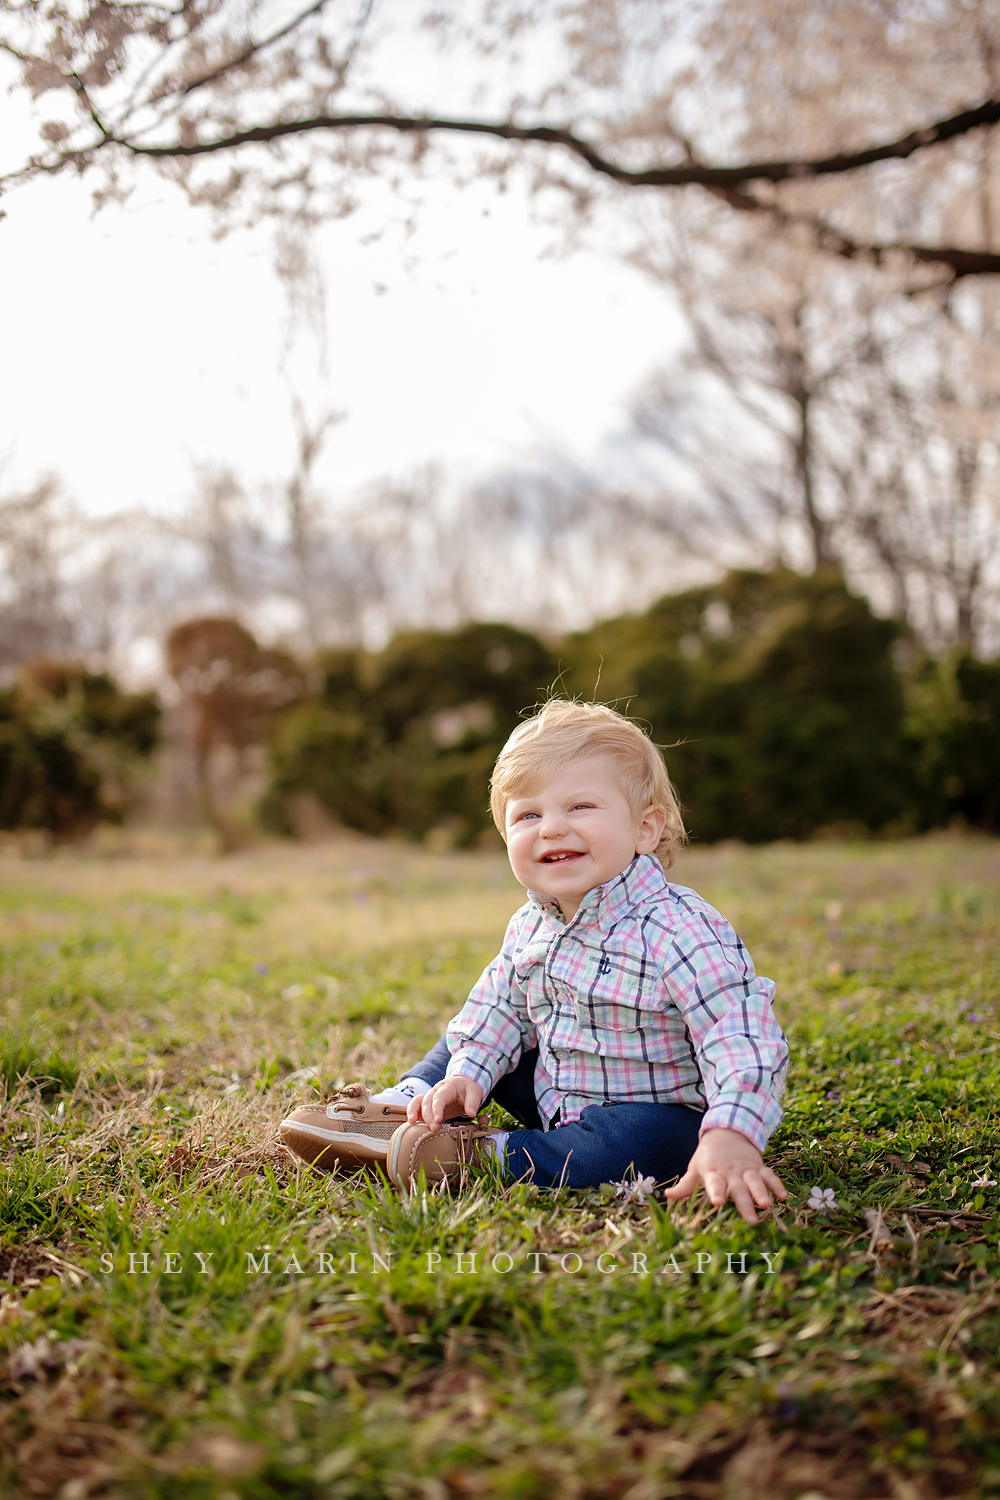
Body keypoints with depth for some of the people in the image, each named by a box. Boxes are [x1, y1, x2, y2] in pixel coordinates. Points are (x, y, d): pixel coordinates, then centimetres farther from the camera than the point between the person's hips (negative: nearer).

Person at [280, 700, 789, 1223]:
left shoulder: (680, 933, -28)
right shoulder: (531, 925, -3)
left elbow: (743, 1040, -33)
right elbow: (502, 1005, 11)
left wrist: (732, 1136, -47)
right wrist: (466, 1074, -5)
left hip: (660, 1113, -7)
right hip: (556, 1097, 7)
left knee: (638, 1141, -37)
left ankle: (480, 1156, -24)